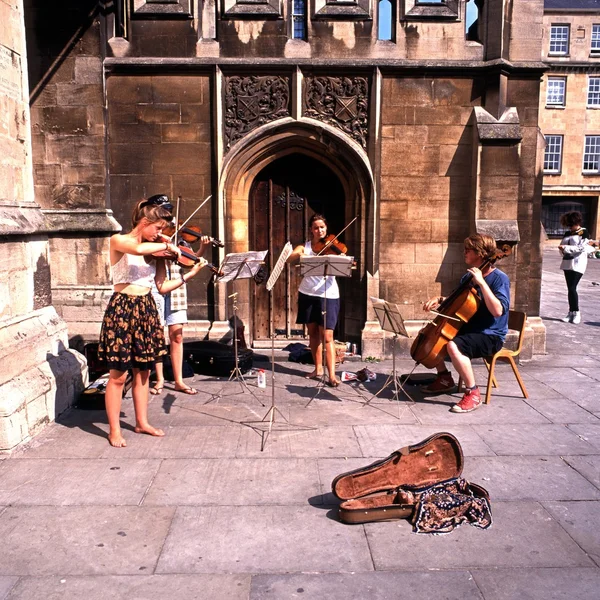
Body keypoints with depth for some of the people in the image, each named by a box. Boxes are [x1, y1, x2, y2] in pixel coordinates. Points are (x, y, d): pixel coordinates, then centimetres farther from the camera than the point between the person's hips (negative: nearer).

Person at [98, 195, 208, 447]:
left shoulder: (154, 251, 9)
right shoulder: (119, 241, -7)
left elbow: (162, 287, 6)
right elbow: (138, 249, -32)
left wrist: (190, 274, -2)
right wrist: (166, 245, -18)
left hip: (146, 309, 6)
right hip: (122, 309, -6)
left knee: (143, 371, 13)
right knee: (118, 374, 1)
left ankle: (142, 422, 26)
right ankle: (114, 430, 13)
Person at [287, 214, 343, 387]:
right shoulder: (305, 247, 6)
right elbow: (289, 259, -12)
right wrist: (299, 254, -31)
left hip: (328, 295, -3)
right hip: (307, 294, 3)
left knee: (327, 336, -7)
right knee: (313, 333, 12)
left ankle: (332, 375, -6)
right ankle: (318, 368, 25)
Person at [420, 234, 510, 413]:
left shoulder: (499, 279, -15)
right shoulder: (468, 276, 8)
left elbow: (497, 310, -31)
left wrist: (481, 282, -31)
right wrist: (440, 299, 2)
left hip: (491, 337, -9)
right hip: (468, 329, 9)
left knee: (453, 345, -34)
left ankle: (473, 393, -19)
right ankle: (445, 379, 21)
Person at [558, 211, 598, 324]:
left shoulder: (584, 232, -2)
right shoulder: (567, 233, 15)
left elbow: (581, 248, -14)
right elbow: (561, 248, 14)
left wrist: (566, 247, -19)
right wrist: (562, 250, -9)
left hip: (578, 264, -6)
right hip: (567, 263, 6)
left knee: (572, 288, -11)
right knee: (570, 288, 7)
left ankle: (576, 313, -1)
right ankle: (571, 313, 13)